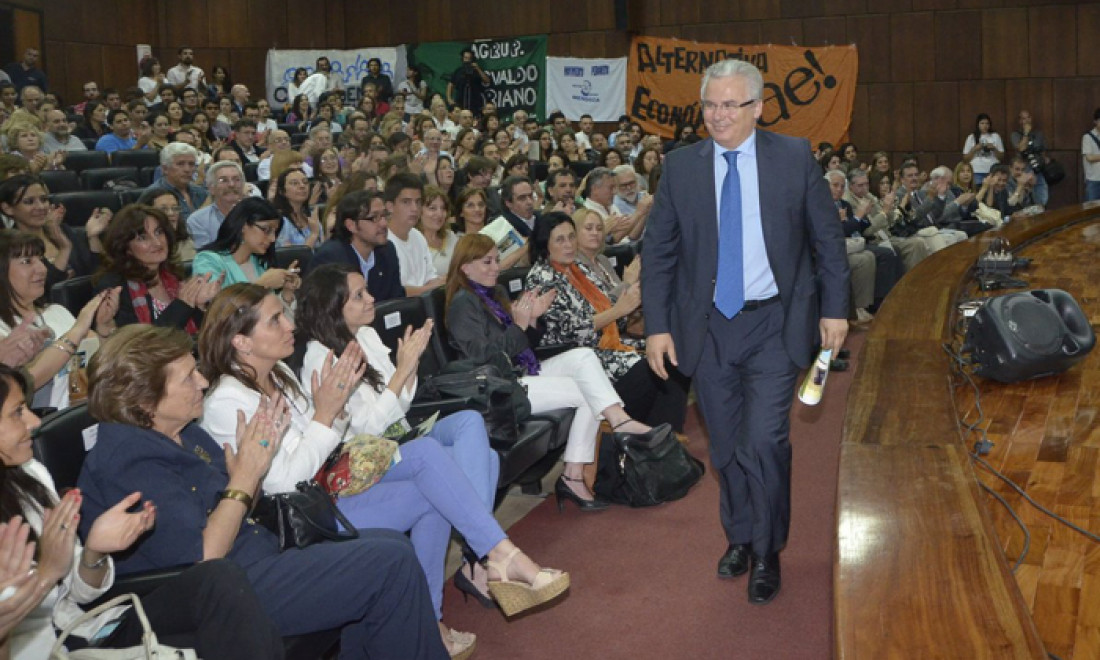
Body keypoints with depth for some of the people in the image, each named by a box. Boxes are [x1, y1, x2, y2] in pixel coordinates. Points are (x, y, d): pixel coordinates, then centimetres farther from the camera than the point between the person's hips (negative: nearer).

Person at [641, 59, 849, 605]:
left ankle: (766, 554, 12)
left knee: (765, 442, -9)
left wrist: (835, 308, 1)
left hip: (775, 324, -2)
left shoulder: (795, 157, -2)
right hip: (708, 327, 2)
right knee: (726, 447, 12)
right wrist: (656, 325, -2)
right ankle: (739, 536, 34)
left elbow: (827, 237, 4)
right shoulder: (680, 166, 1)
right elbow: (658, 251, 3)